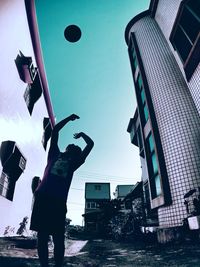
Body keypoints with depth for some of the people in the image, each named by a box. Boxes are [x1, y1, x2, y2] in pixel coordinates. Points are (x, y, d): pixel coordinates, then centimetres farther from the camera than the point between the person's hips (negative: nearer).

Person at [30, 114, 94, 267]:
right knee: (42, 235, 2)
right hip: (43, 197, 0)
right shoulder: (54, 154, 20)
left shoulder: (74, 163, 20)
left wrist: (81, 134, 37)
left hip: (59, 200, 0)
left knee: (58, 238, 1)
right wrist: (69, 118, 26)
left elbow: (90, 144, 23)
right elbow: (55, 131, 21)